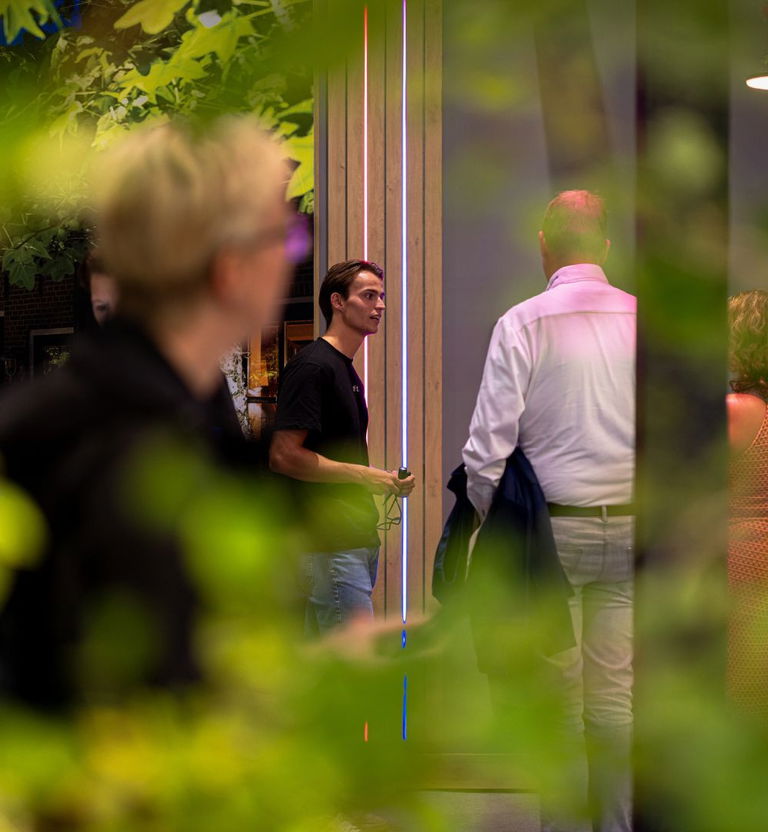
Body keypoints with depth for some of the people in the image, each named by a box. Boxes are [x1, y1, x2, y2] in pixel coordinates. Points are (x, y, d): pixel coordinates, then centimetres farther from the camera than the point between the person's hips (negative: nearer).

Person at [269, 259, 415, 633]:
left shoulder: (347, 370, 20)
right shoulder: (312, 366, -11)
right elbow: (283, 455, -19)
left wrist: (384, 479, 9)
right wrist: (364, 475, -15)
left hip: (357, 539, 10)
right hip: (332, 545, -10)